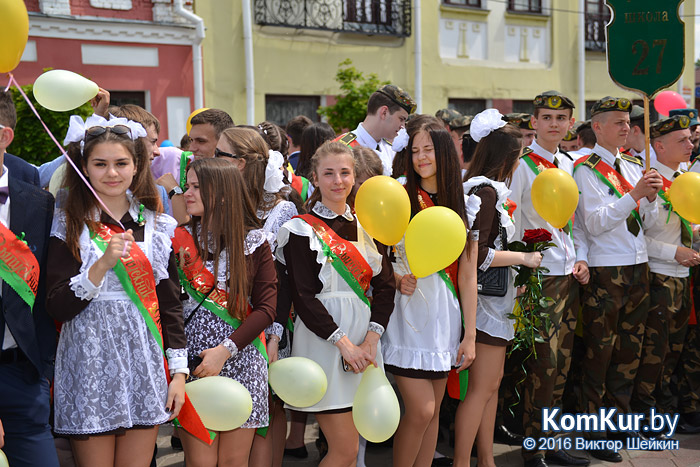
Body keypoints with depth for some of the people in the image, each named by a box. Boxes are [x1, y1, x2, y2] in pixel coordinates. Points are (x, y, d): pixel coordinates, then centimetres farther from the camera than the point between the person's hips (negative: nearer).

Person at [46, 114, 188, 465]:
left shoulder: (156, 225, 7)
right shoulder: (69, 227, -1)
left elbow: (170, 302, 8)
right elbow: (56, 308, -8)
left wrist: (179, 371, 3)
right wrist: (103, 265, -20)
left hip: (145, 363, 2)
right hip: (90, 367, -2)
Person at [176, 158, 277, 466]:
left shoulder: (254, 243, 2)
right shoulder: (180, 240, 5)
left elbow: (266, 308, -4)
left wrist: (225, 349, -12)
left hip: (241, 361, 0)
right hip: (193, 360, 0)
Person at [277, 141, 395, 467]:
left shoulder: (366, 226, 13)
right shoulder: (302, 230, -3)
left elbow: (385, 285, 7)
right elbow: (303, 297, -10)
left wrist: (371, 339, -8)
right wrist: (344, 343, -16)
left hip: (364, 340, 5)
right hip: (323, 339, -5)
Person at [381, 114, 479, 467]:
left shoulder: (465, 207, 6)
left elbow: (467, 276, 5)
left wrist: (470, 335, 3)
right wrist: (395, 279, -19)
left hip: (444, 318, 3)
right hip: (407, 315, -3)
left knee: (432, 411, 8)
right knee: (421, 410, -8)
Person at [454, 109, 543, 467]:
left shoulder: (484, 189, 12)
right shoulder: (486, 192, -17)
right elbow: (478, 255, -23)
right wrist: (523, 258, -14)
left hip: (494, 298, 10)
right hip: (487, 299, -10)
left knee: (492, 383, 16)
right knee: (481, 387, -4)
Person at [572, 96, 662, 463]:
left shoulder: (633, 166, 13)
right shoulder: (586, 169, -7)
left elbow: (645, 221, 14)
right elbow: (595, 223, -17)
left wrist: (652, 197, -6)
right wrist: (635, 195, -22)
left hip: (638, 267, 7)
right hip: (605, 270, -7)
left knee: (629, 348, 13)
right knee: (599, 352, -1)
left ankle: (619, 416, 26)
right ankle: (592, 429, 7)